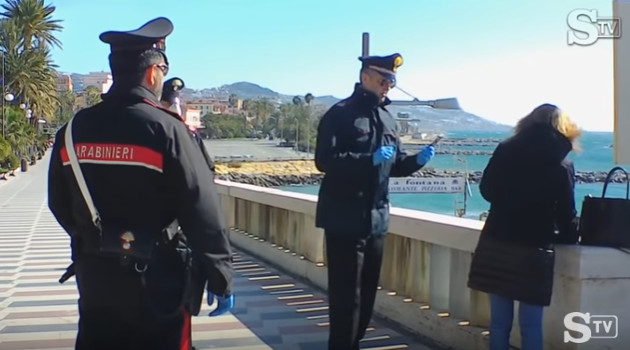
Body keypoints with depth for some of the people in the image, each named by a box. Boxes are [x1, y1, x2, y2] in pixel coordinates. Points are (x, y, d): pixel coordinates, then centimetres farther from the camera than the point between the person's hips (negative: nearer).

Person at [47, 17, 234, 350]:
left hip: (94, 275, 5)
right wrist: (221, 279, -8)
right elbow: (203, 212, -17)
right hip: (154, 279, -4)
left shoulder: (73, 129, 0)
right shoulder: (165, 129, -16)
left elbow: (60, 205, 11)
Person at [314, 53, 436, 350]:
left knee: (367, 291, 14)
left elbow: (395, 165, 18)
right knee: (346, 294, -4)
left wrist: (417, 160, -2)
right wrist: (370, 159, -27)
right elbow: (325, 160, -19)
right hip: (345, 219, -7)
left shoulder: (387, 119, 14)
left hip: (377, 219, 7)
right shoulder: (340, 114, -9)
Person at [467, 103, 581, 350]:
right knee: (531, 323, 5)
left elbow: (486, 190, 11)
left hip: (497, 242, 2)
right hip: (534, 248, -2)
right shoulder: (562, 166, -4)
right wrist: (569, 236, 14)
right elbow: (566, 213, -4)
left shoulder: (505, 151, 2)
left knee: (499, 319, 10)